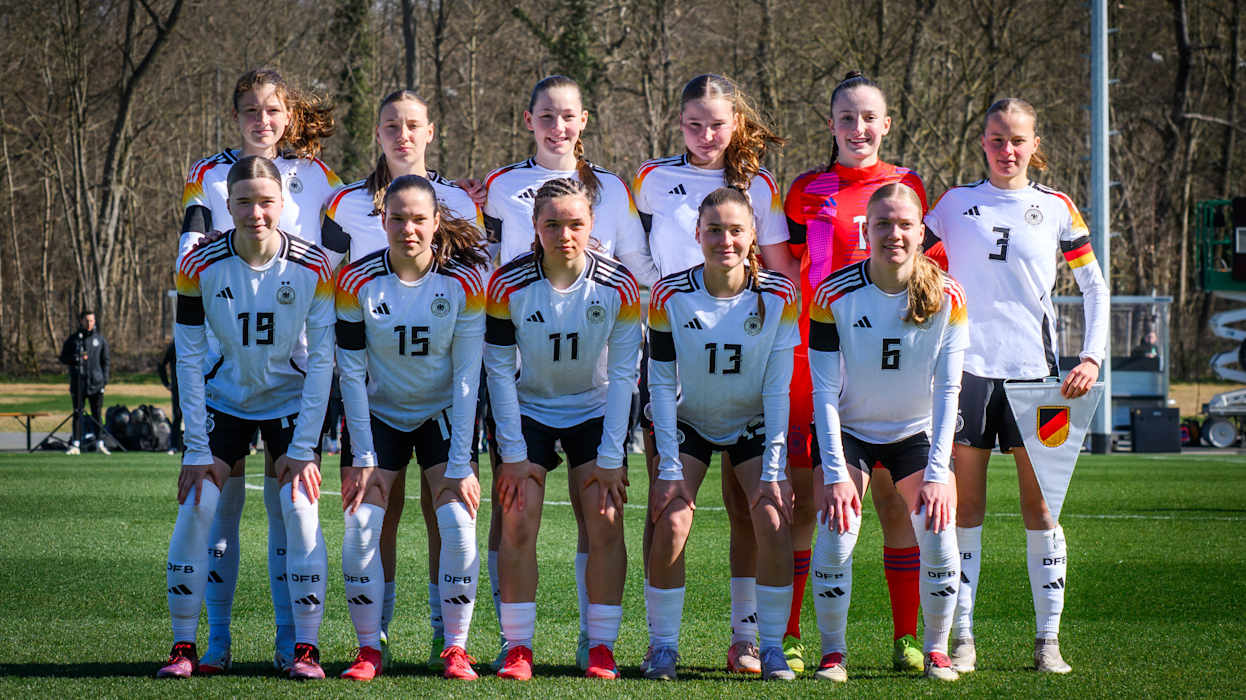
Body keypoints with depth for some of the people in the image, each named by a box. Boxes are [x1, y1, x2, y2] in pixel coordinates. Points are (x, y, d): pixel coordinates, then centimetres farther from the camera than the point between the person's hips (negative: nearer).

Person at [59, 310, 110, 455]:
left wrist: (105, 379, 3)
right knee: (77, 413, -1)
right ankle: (75, 444, -1)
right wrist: (76, 358, -14)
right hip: (78, 382, 0)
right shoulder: (73, 338, 6)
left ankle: (100, 443, 5)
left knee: (97, 413, 1)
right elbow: (63, 358, 6)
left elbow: (105, 360, 11)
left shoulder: (100, 338, 8)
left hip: (96, 382, 0)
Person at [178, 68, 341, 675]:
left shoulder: (315, 175, 10)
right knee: (222, 489, -2)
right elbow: (190, 259, 2)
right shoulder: (207, 175, 9)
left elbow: (338, 261, 10)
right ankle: (217, 638, 1)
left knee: (287, 492, -1)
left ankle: (289, 638, 3)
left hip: (293, 355, 0)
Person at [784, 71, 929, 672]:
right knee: (802, 498, -3)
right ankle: (788, 634, 2)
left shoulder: (907, 185, 10)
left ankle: (906, 637, 5)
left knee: (894, 498, -1)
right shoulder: (808, 190, 6)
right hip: (816, 357, -1)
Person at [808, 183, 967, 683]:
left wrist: (937, 474, -20)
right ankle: (833, 653, -1)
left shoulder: (947, 298, -15)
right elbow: (825, 392, -16)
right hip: (849, 431, -1)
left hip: (918, 431, 1)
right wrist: (835, 473, -23)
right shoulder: (834, 296, -19)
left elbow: (948, 391, -13)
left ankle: (935, 651, 3)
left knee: (939, 534, -15)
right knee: (835, 534, -18)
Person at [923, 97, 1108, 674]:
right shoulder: (956, 203, 8)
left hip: (1034, 368, 0)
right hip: (967, 365, 0)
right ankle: (960, 638, 4)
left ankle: (1048, 640, 3)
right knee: (965, 506, 0)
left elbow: (1094, 286, 13)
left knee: (1040, 506, -1)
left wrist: (1092, 357, 1)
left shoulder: (1056, 208, 8)